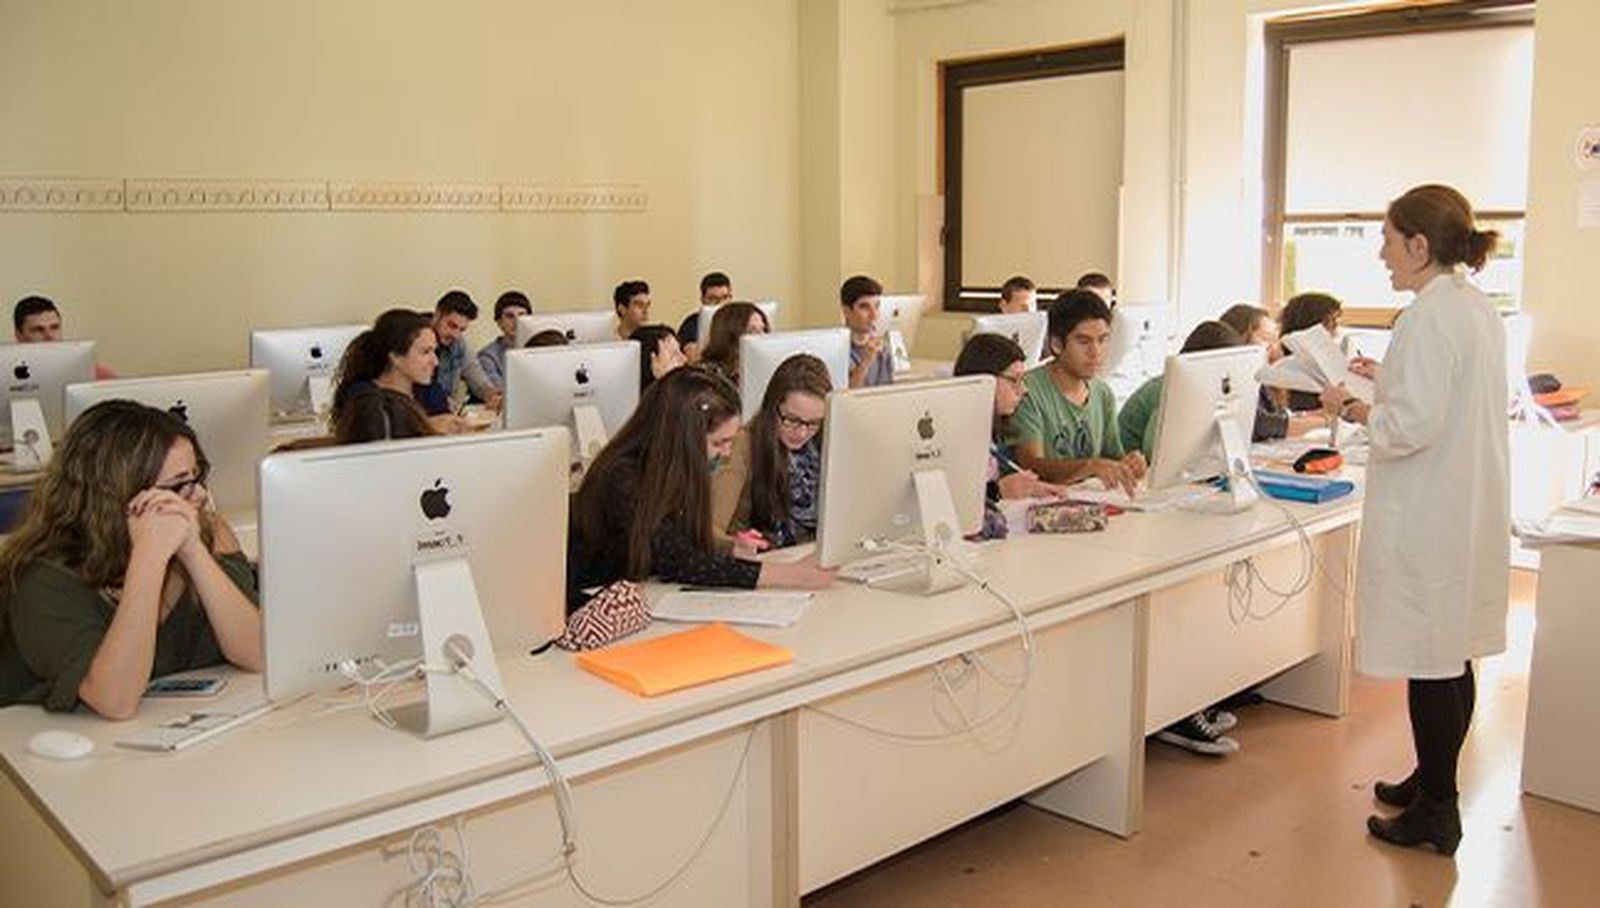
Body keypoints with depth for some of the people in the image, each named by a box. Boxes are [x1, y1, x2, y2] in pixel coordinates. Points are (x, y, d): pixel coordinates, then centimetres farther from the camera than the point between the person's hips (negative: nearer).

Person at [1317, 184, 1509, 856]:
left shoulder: (1429, 317, -19)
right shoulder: (1480, 308, 11)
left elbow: (1412, 427, -23)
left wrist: (1351, 408, -7)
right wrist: (1389, 379, 15)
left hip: (1427, 517, -10)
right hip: (1471, 508, 10)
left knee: (1430, 662, 0)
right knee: (1451, 656, 18)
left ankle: (1436, 812, 11)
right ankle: (1434, 782, 32)